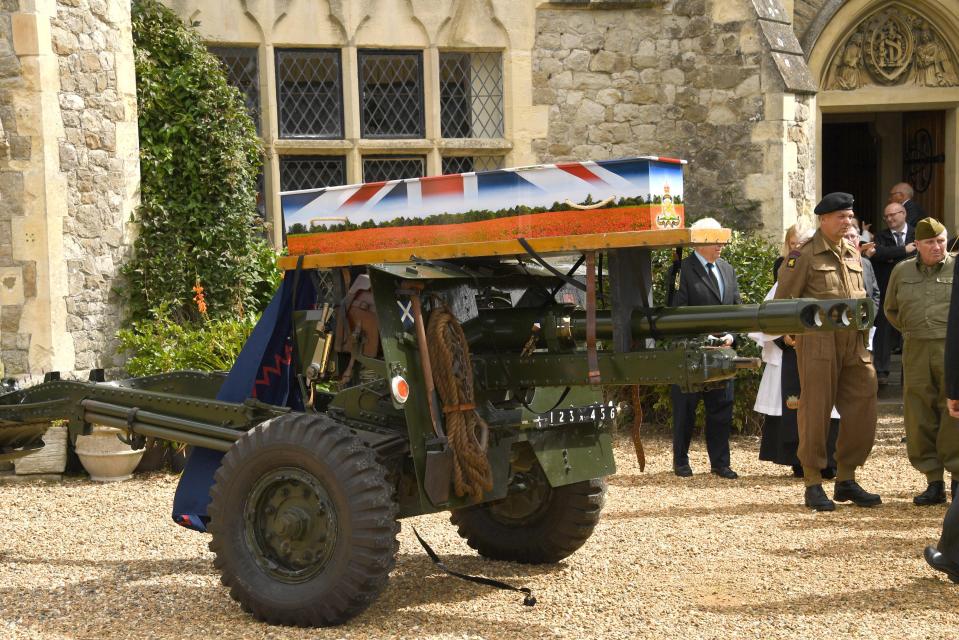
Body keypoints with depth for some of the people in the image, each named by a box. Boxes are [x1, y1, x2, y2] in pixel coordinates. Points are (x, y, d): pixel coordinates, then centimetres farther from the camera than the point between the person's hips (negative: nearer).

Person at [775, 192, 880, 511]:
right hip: (818, 341, -6)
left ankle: (846, 480, 16)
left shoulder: (853, 254, 17)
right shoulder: (804, 254, -2)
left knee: (862, 410, 4)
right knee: (815, 412, -2)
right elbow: (781, 303, -4)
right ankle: (813, 485, 6)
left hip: (854, 342, 6)